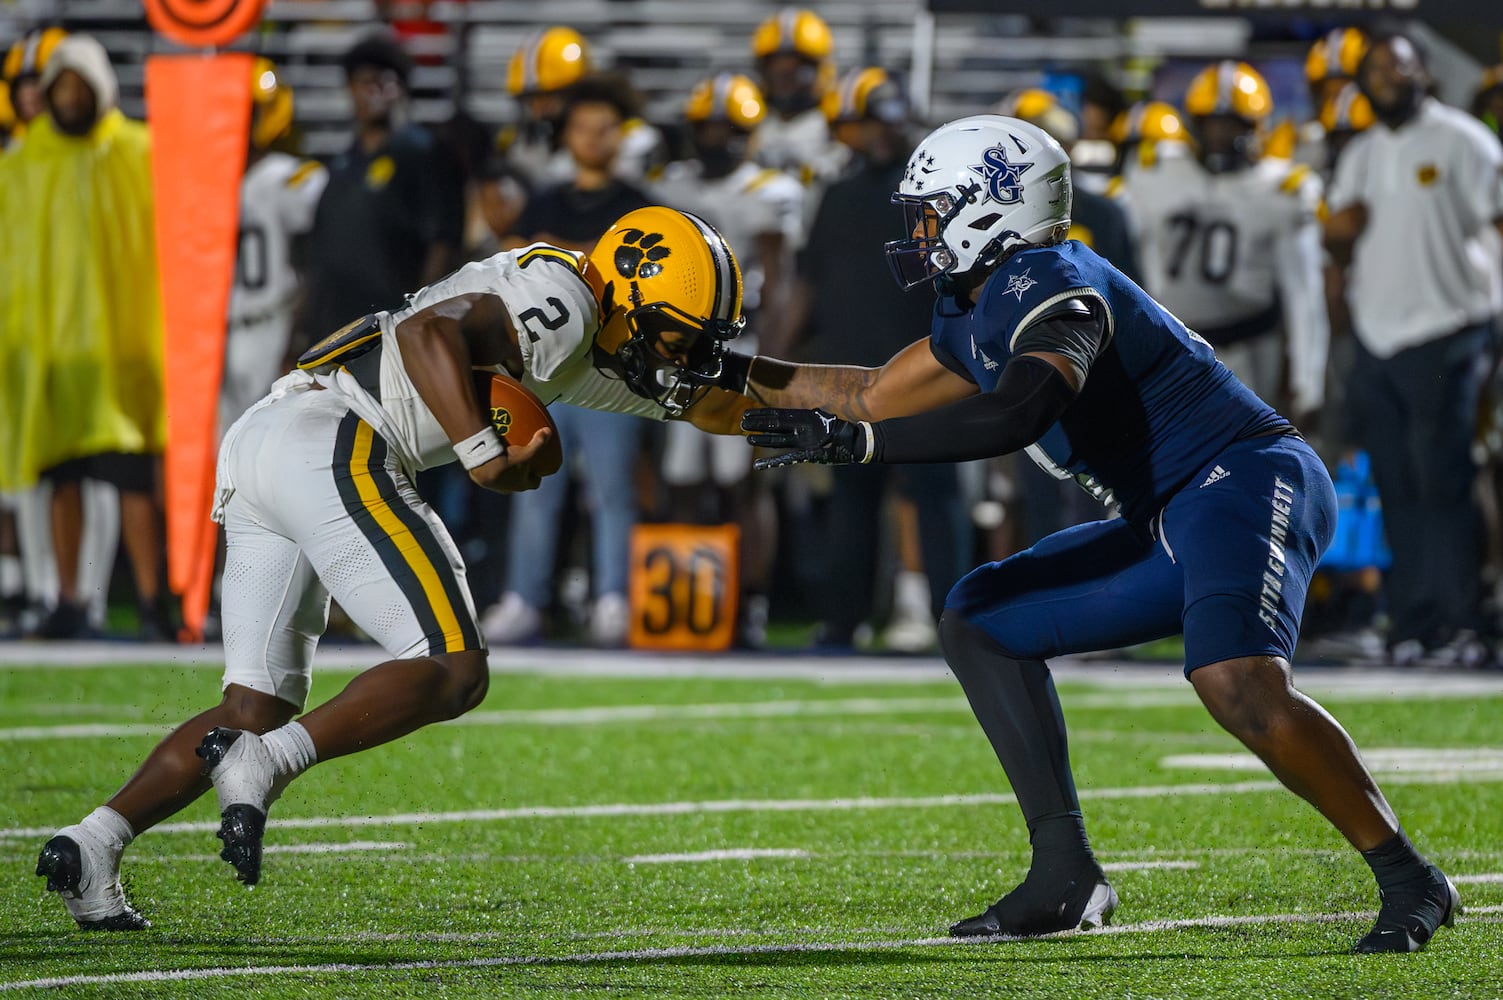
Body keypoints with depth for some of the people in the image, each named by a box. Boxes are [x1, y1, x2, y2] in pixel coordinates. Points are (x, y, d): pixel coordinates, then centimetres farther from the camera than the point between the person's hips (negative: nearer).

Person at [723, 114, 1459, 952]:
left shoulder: (1048, 287, -17)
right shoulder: (978, 313, 15)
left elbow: (1017, 416, -34)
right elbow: (875, 396, 29)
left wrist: (852, 442, -32)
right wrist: (732, 371, 24)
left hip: (1248, 478, -11)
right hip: (1172, 523, 11)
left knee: (1240, 686, -33)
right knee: (983, 622, 12)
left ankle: (1410, 881, -21)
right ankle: (1065, 880, 6)